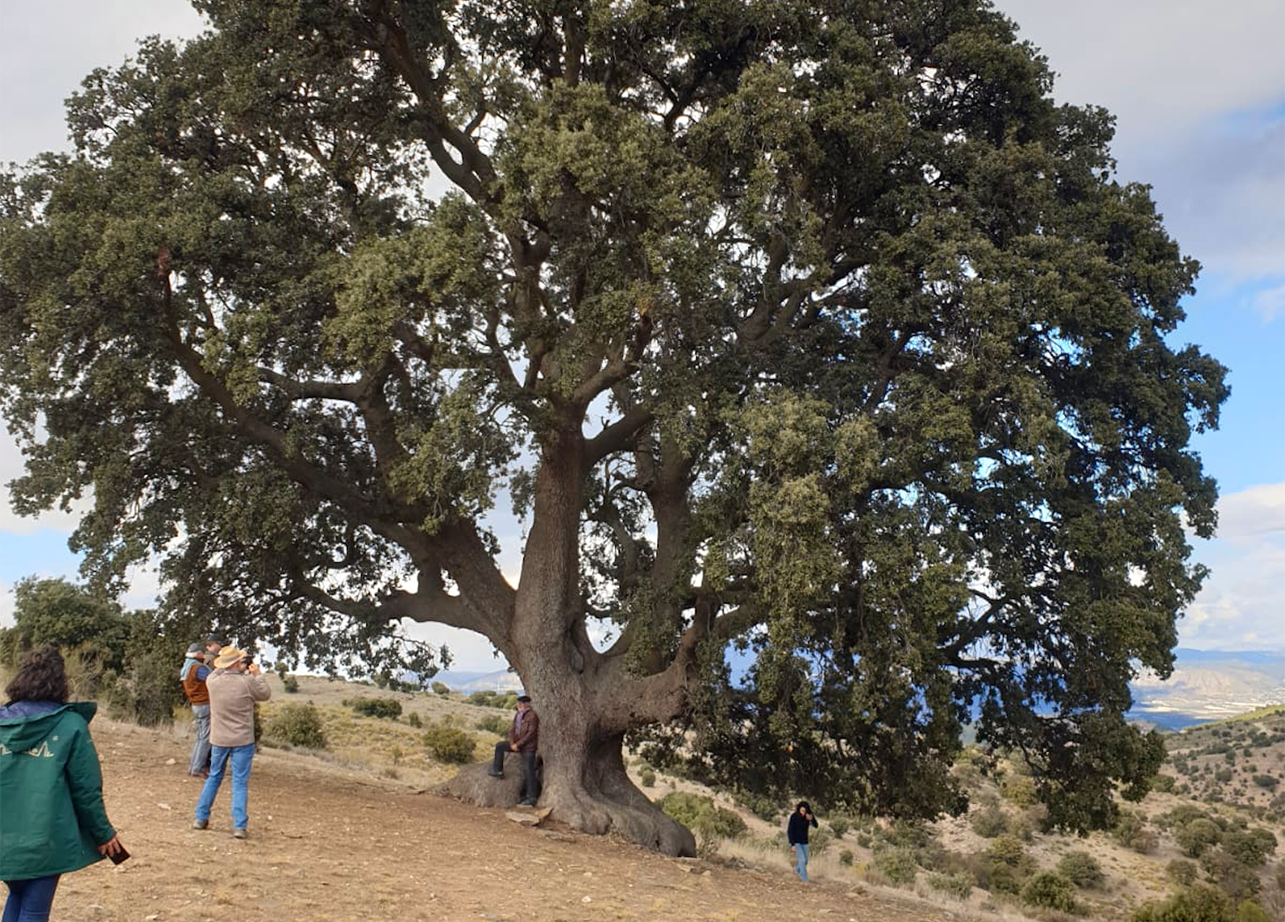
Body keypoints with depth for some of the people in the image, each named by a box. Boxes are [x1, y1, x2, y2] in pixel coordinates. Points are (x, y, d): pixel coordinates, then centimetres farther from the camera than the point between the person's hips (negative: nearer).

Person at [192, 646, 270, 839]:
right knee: (240, 783, 2)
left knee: (214, 777, 21)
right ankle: (239, 825, -1)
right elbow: (265, 694, 1)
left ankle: (201, 817, 26)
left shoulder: (213, 682, -9)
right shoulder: (247, 682, -17)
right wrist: (256, 674, 10)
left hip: (219, 740, 3)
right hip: (242, 741, -3)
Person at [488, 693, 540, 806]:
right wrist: (512, 743, -8)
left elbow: (531, 733, -19)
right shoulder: (518, 715, 10)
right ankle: (498, 771, 9)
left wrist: (518, 744, -17)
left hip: (528, 747, -8)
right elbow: (512, 730, 9)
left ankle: (531, 798, 0)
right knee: (499, 746, 1)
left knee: (528, 772, -6)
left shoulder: (532, 716, -15)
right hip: (517, 744, 8)